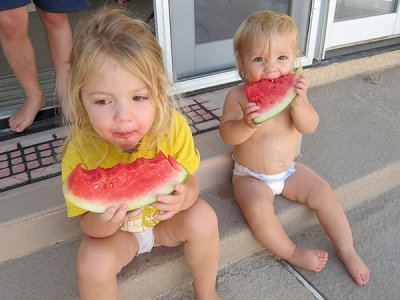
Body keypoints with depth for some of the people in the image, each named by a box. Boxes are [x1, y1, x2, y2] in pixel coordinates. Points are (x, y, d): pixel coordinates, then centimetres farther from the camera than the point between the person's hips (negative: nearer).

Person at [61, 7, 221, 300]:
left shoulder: (173, 126, -26)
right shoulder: (81, 151, -28)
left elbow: (190, 181, -16)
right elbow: (89, 226, -19)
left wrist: (183, 197, -41)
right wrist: (105, 219, -44)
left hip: (165, 217, 2)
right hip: (113, 230, -1)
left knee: (203, 218, -22)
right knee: (93, 262, -27)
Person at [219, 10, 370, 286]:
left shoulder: (293, 90, -8)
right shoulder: (238, 95, -17)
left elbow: (309, 127, -18)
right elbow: (227, 135, -22)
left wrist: (298, 102, -37)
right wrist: (247, 124, -42)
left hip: (288, 170, 4)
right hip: (250, 176, -3)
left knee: (323, 193, -6)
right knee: (257, 209, -28)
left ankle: (346, 249, 16)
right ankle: (291, 252, -2)